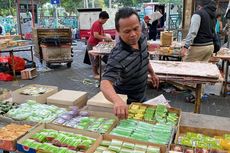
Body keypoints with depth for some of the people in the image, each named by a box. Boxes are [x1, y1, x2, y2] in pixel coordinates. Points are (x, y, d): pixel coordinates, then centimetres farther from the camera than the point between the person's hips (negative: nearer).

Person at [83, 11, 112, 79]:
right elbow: (96, 35, -26)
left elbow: (102, 34, 20)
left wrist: (107, 37, 3)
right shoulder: (96, 24, -19)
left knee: (97, 59, 13)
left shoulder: (100, 24, 12)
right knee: (94, 59, -3)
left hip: (97, 44, 10)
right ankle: (95, 74, 4)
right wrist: (105, 38, -20)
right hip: (92, 44, -10)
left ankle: (96, 72, 22)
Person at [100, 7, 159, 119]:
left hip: (141, 97, 7)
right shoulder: (117, 56, -37)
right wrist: (117, 100, -66)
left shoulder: (142, 39, -12)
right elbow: (105, 83, -48)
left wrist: (152, 73, 19)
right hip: (126, 102, -7)